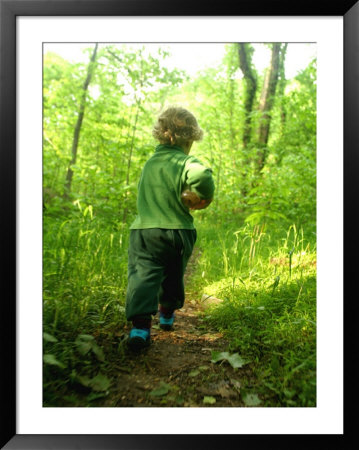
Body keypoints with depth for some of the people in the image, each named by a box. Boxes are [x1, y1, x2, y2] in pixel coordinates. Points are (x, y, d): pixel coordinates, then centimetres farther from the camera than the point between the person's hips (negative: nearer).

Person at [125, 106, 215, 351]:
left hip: (143, 230, 2)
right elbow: (202, 175, -32)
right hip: (177, 231, -2)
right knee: (174, 276, 20)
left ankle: (141, 324, -24)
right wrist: (201, 197, -12)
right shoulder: (187, 163, -9)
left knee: (143, 275, -7)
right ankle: (167, 314, 38)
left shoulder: (149, 163, 14)